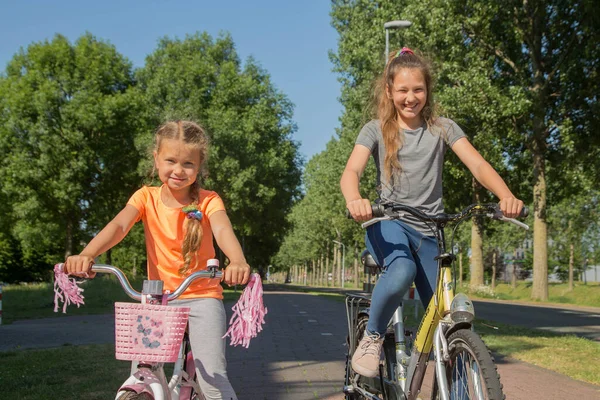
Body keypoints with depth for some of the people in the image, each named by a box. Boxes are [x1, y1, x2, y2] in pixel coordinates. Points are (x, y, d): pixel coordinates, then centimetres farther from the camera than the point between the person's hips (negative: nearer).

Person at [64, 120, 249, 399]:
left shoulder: (208, 201, -7)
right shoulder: (146, 197, -1)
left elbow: (223, 230, -26)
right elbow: (119, 225, -18)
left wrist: (237, 261, -49)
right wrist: (87, 254, -38)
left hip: (202, 296, -2)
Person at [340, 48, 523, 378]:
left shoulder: (442, 128, 7)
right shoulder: (376, 130, 3)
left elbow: (477, 164, -6)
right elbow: (351, 171, -12)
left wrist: (505, 195, -27)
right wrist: (354, 200, -37)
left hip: (429, 230, 3)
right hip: (388, 223, -2)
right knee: (402, 272, -36)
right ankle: (371, 337, -11)